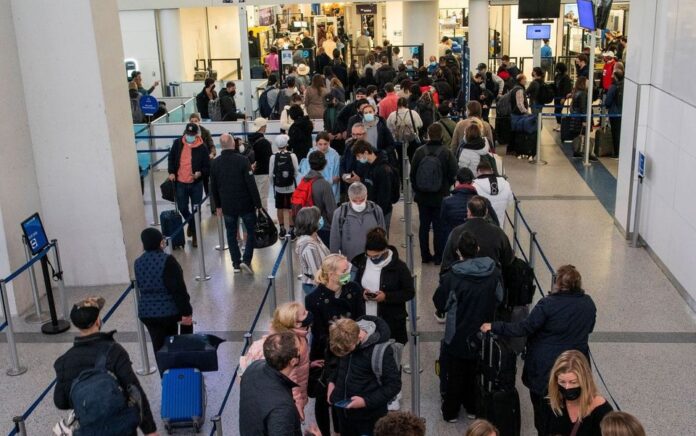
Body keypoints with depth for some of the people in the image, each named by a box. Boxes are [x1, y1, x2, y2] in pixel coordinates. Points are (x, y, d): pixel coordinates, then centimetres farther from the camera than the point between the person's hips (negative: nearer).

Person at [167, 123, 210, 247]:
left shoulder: (202, 148, -9)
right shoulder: (177, 143, -1)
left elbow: (207, 167, -4)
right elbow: (171, 158, 12)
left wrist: (200, 173, -24)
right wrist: (171, 172, 0)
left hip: (196, 184, -2)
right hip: (180, 183, 2)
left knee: (196, 210, 4)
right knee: (182, 208, 8)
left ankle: (195, 235, 17)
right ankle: (191, 223, 39)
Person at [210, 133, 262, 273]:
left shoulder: (215, 163, 0)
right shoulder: (242, 160, -14)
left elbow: (213, 187, 8)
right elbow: (251, 184, -15)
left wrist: (218, 205, 18)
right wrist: (258, 204, -8)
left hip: (227, 206, 4)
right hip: (246, 204, -3)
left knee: (231, 234, 14)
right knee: (252, 231, 10)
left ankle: (236, 263, 17)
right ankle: (246, 260, -2)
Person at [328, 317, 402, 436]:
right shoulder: (346, 339, -6)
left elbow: (394, 385, -18)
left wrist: (366, 401, -23)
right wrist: (332, 381, 2)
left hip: (368, 415, -6)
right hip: (343, 410, 6)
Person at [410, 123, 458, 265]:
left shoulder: (419, 151, -7)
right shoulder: (446, 153, -13)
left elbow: (412, 174, -1)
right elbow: (453, 174, -8)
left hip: (422, 196, 2)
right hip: (440, 196, -2)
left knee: (423, 225, 12)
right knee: (439, 226, 7)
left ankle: (425, 255, 18)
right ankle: (438, 257, 12)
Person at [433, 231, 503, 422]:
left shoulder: (452, 277, -24)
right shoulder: (494, 272, -13)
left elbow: (440, 303, -10)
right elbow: (499, 298, 2)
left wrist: (440, 312, 12)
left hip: (458, 336, -3)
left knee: (455, 376, 16)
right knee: (477, 373, 23)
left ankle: (451, 412, 29)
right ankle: (473, 407, 37)